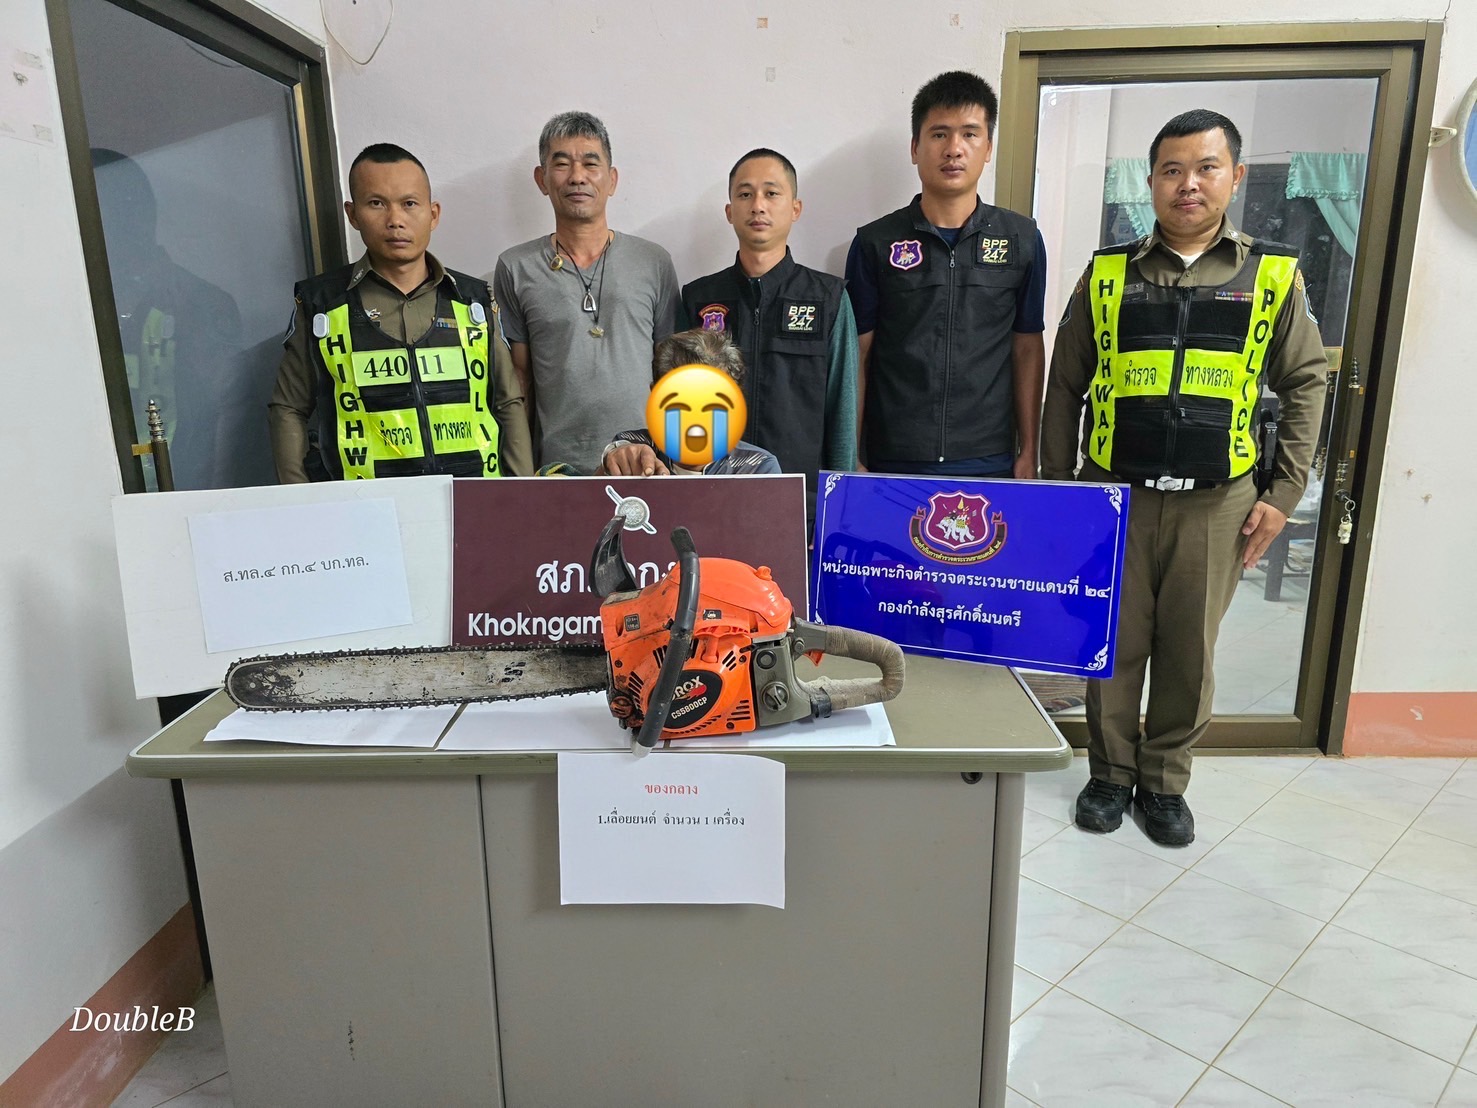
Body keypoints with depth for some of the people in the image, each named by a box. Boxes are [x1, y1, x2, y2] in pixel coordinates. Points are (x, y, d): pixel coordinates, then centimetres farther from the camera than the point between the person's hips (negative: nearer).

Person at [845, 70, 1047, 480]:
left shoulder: (1022, 240, 5)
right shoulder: (875, 243, 1)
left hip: (989, 462, 1)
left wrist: (1028, 452, 4)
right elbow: (857, 357, 1)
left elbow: (1027, 350, 8)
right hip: (891, 461, -1)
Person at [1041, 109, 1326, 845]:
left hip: (1216, 501, 0)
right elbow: (1064, 386, 6)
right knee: (1113, 643, 7)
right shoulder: (1107, 272, 4)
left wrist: (1283, 494, 1)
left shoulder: (1273, 274, 5)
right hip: (1114, 494, 0)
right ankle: (1111, 774, 26)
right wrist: (1056, 485, 3)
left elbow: (1304, 385, 7)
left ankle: (1165, 781, 27)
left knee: (1189, 649, 8)